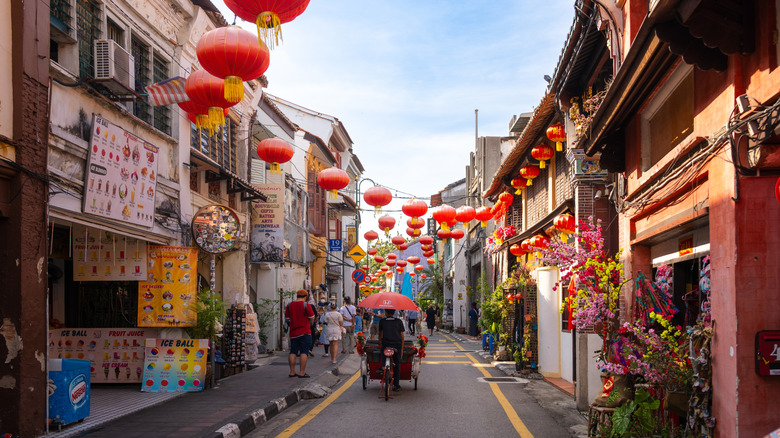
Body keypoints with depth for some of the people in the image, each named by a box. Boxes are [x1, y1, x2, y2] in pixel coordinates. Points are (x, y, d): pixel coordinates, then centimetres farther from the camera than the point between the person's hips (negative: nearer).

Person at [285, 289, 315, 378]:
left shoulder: (289, 305, 4)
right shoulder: (306, 305, -10)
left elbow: (287, 318, 12)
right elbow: (312, 318, -6)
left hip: (293, 333, 5)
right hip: (305, 333, -5)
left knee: (293, 352, 10)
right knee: (304, 352, -3)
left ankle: (292, 372, 11)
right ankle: (302, 373, -6)